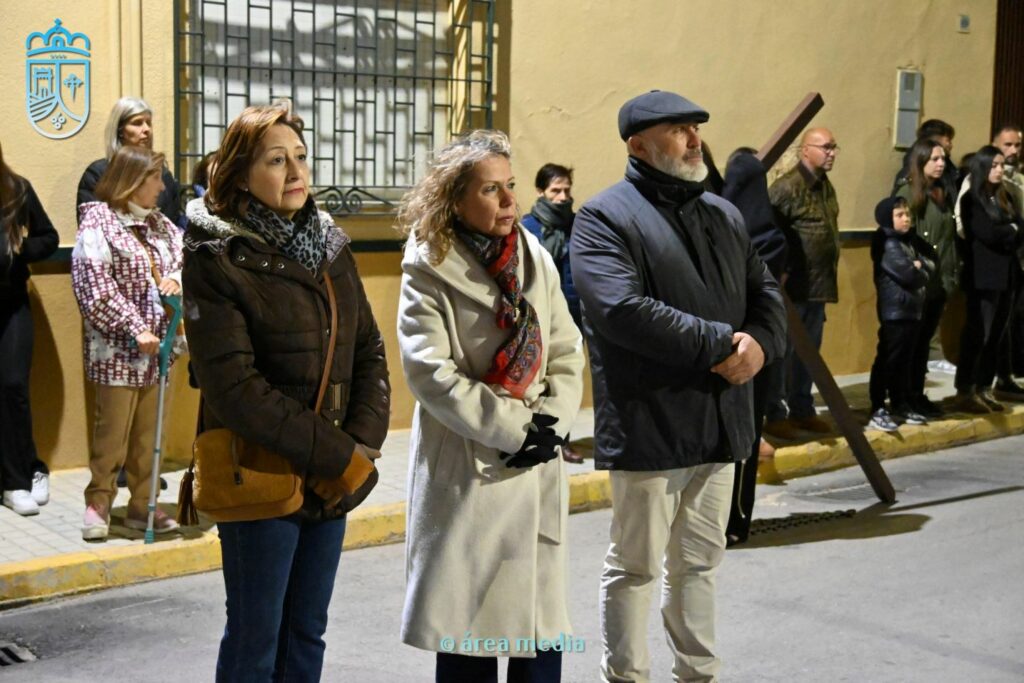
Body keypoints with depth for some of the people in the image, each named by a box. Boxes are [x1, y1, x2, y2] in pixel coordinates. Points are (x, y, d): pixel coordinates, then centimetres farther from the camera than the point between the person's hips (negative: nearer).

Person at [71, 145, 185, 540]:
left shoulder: (158, 223, 11)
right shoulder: (98, 221, -8)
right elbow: (95, 286, -16)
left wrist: (177, 277, -5)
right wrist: (135, 328, -18)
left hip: (155, 346, 6)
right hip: (117, 348, -6)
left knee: (148, 432, 9)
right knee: (112, 431, 0)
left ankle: (141, 505, 19)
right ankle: (98, 504, 14)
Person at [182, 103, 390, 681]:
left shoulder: (330, 246, 9)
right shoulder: (217, 259, -10)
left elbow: (370, 351, 8)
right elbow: (233, 386, -18)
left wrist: (364, 443, -8)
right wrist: (337, 454, -17)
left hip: (336, 477, 6)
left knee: (307, 634, 14)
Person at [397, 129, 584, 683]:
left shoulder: (535, 259, 8)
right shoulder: (429, 269, -6)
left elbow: (566, 352, 9)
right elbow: (430, 371, -14)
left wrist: (551, 423, -7)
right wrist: (511, 429, -15)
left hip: (536, 468, 4)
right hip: (465, 468, -4)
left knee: (542, 628, 5)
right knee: (467, 630, 3)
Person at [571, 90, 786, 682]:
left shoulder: (724, 215, 16)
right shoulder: (605, 217, -8)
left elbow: (766, 291, 15)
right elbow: (621, 310, -22)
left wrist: (759, 342, -9)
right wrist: (721, 343, -19)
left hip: (721, 422, 7)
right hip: (648, 426, -7)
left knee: (700, 561, 18)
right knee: (636, 566, 5)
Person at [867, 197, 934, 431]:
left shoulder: (910, 241, 17)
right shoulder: (888, 245, -12)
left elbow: (930, 265, 11)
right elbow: (909, 276, -18)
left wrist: (919, 266, -9)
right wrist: (921, 272, 2)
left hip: (912, 309, 9)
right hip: (895, 311, -9)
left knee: (906, 361, 14)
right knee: (888, 360, -8)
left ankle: (902, 405, 22)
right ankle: (877, 411, -8)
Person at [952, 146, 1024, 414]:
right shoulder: (971, 200, -4)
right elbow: (987, 233, -15)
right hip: (983, 277, -6)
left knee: (995, 335, 6)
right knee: (978, 334, -6)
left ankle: (984, 389, 13)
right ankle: (965, 392, -1)